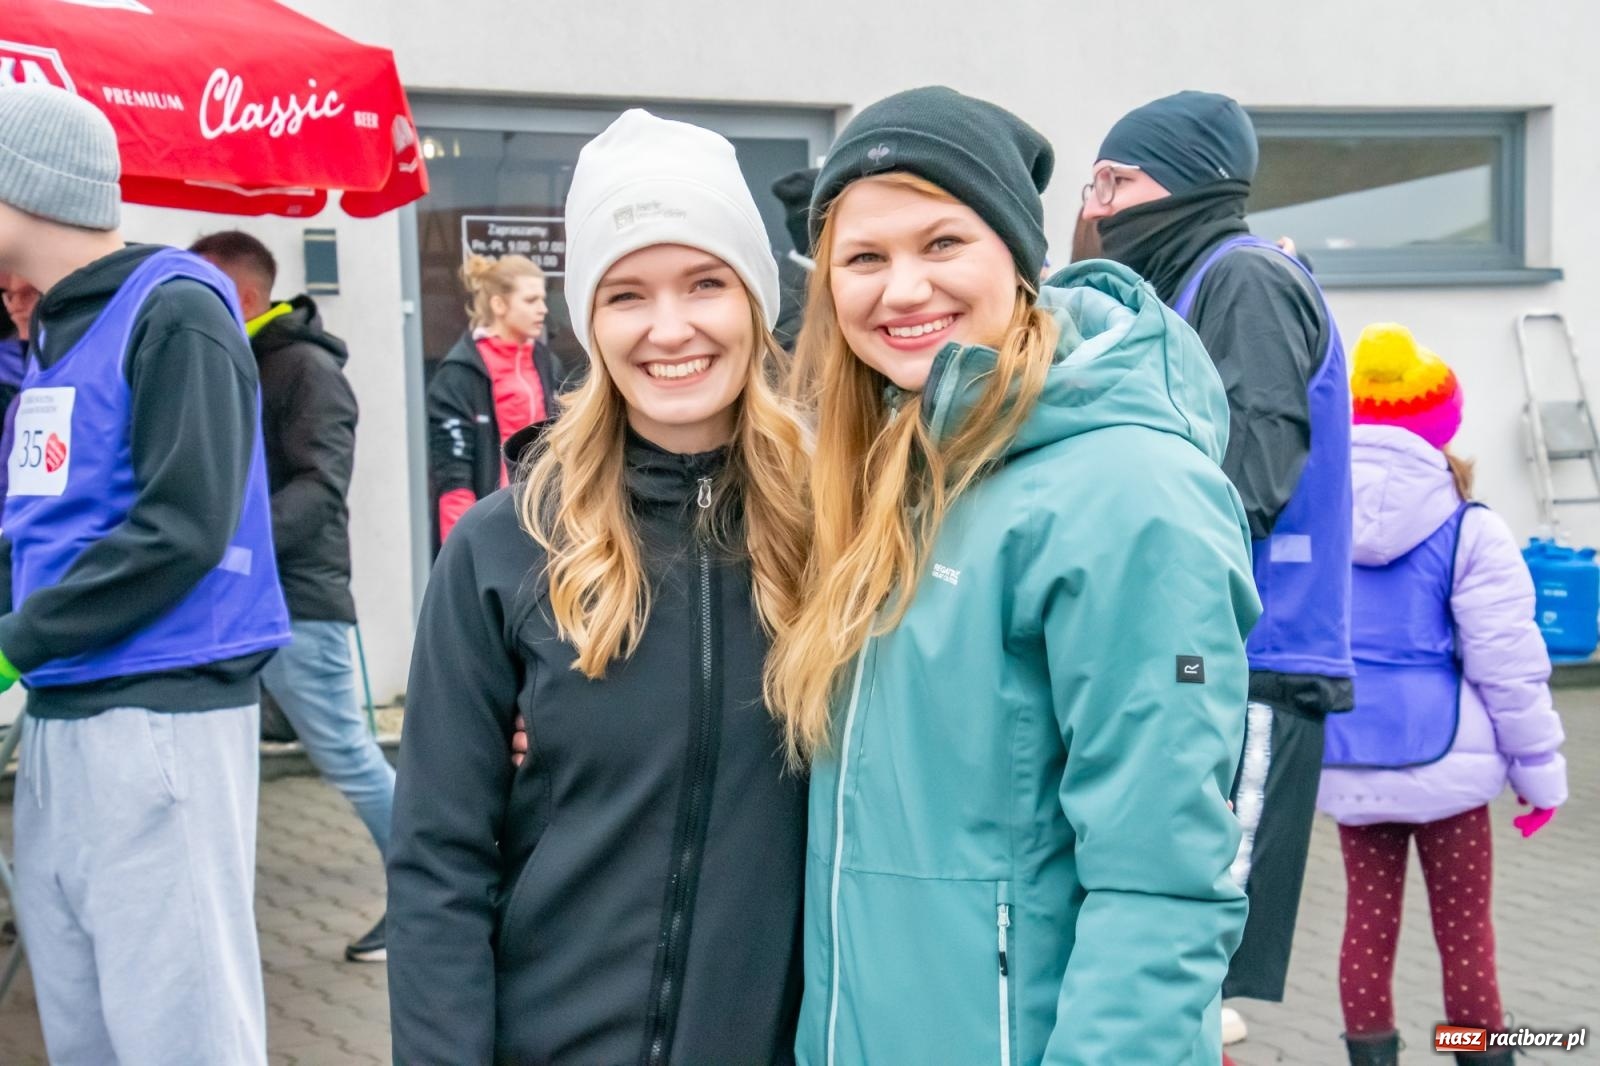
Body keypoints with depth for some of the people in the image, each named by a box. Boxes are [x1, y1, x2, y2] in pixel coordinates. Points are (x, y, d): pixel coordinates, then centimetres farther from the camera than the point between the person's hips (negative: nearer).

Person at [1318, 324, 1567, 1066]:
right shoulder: (1467, 532, -11)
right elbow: (1507, 663, -9)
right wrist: (1540, 768, 1)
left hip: (1344, 762, 4)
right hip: (1442, 756, -4)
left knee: (1368, 923, 12)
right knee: (1464, 928, 8)